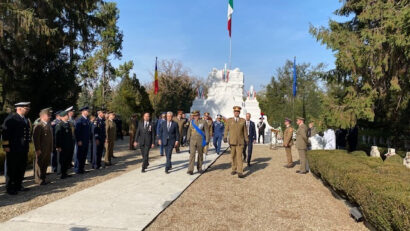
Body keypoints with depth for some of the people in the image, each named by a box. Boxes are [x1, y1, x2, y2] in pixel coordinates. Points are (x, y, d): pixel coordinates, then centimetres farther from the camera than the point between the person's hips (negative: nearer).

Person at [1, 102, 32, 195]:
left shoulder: (26, 120, 13)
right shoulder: (11, 118, -8)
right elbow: (5, 132, -11)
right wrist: (6, 146, -14)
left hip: (24, 149, 7)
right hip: (13, 149, -7)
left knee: (21, 169, 12)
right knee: (11, 169, 3)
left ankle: (18, 185, 25)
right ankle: (10, 188, 13)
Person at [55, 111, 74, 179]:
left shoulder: (68, 124, 11)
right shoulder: (59, 125, -13)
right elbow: (57, 136, -16)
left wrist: (72, 144, 15)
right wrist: (58, 146, -19)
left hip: (69, 146, 8)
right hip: (63, 147, -8)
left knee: (68, 160, 13)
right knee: (63, 160, 2)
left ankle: (65, 173, 25)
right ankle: (63, 174, 13)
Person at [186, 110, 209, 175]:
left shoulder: (203, 122, -4)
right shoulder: (192, 122, 6)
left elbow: (207, 131, -4)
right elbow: (189, 131, 15)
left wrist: (207, 140, -9)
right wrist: (188, 139, 14)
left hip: (200, 141, -2)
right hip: (193, 141, 2)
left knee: (200, 154, 10)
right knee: (192, 154, -8)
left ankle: (199, 168, 26)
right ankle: (190, 170, -10)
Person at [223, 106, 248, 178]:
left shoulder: (243, 120, 3)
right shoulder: (229, 120, 3)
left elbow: (245, 131, 8)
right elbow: (226, 130, -2)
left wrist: (246, 139, 9)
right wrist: (225, 137, -16)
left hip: (240, 142, -1)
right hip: (232, 141, 1)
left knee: (239, 156, -9)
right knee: (233, 156, 10)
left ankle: (240, 172, -10)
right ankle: (234, 169, 24)